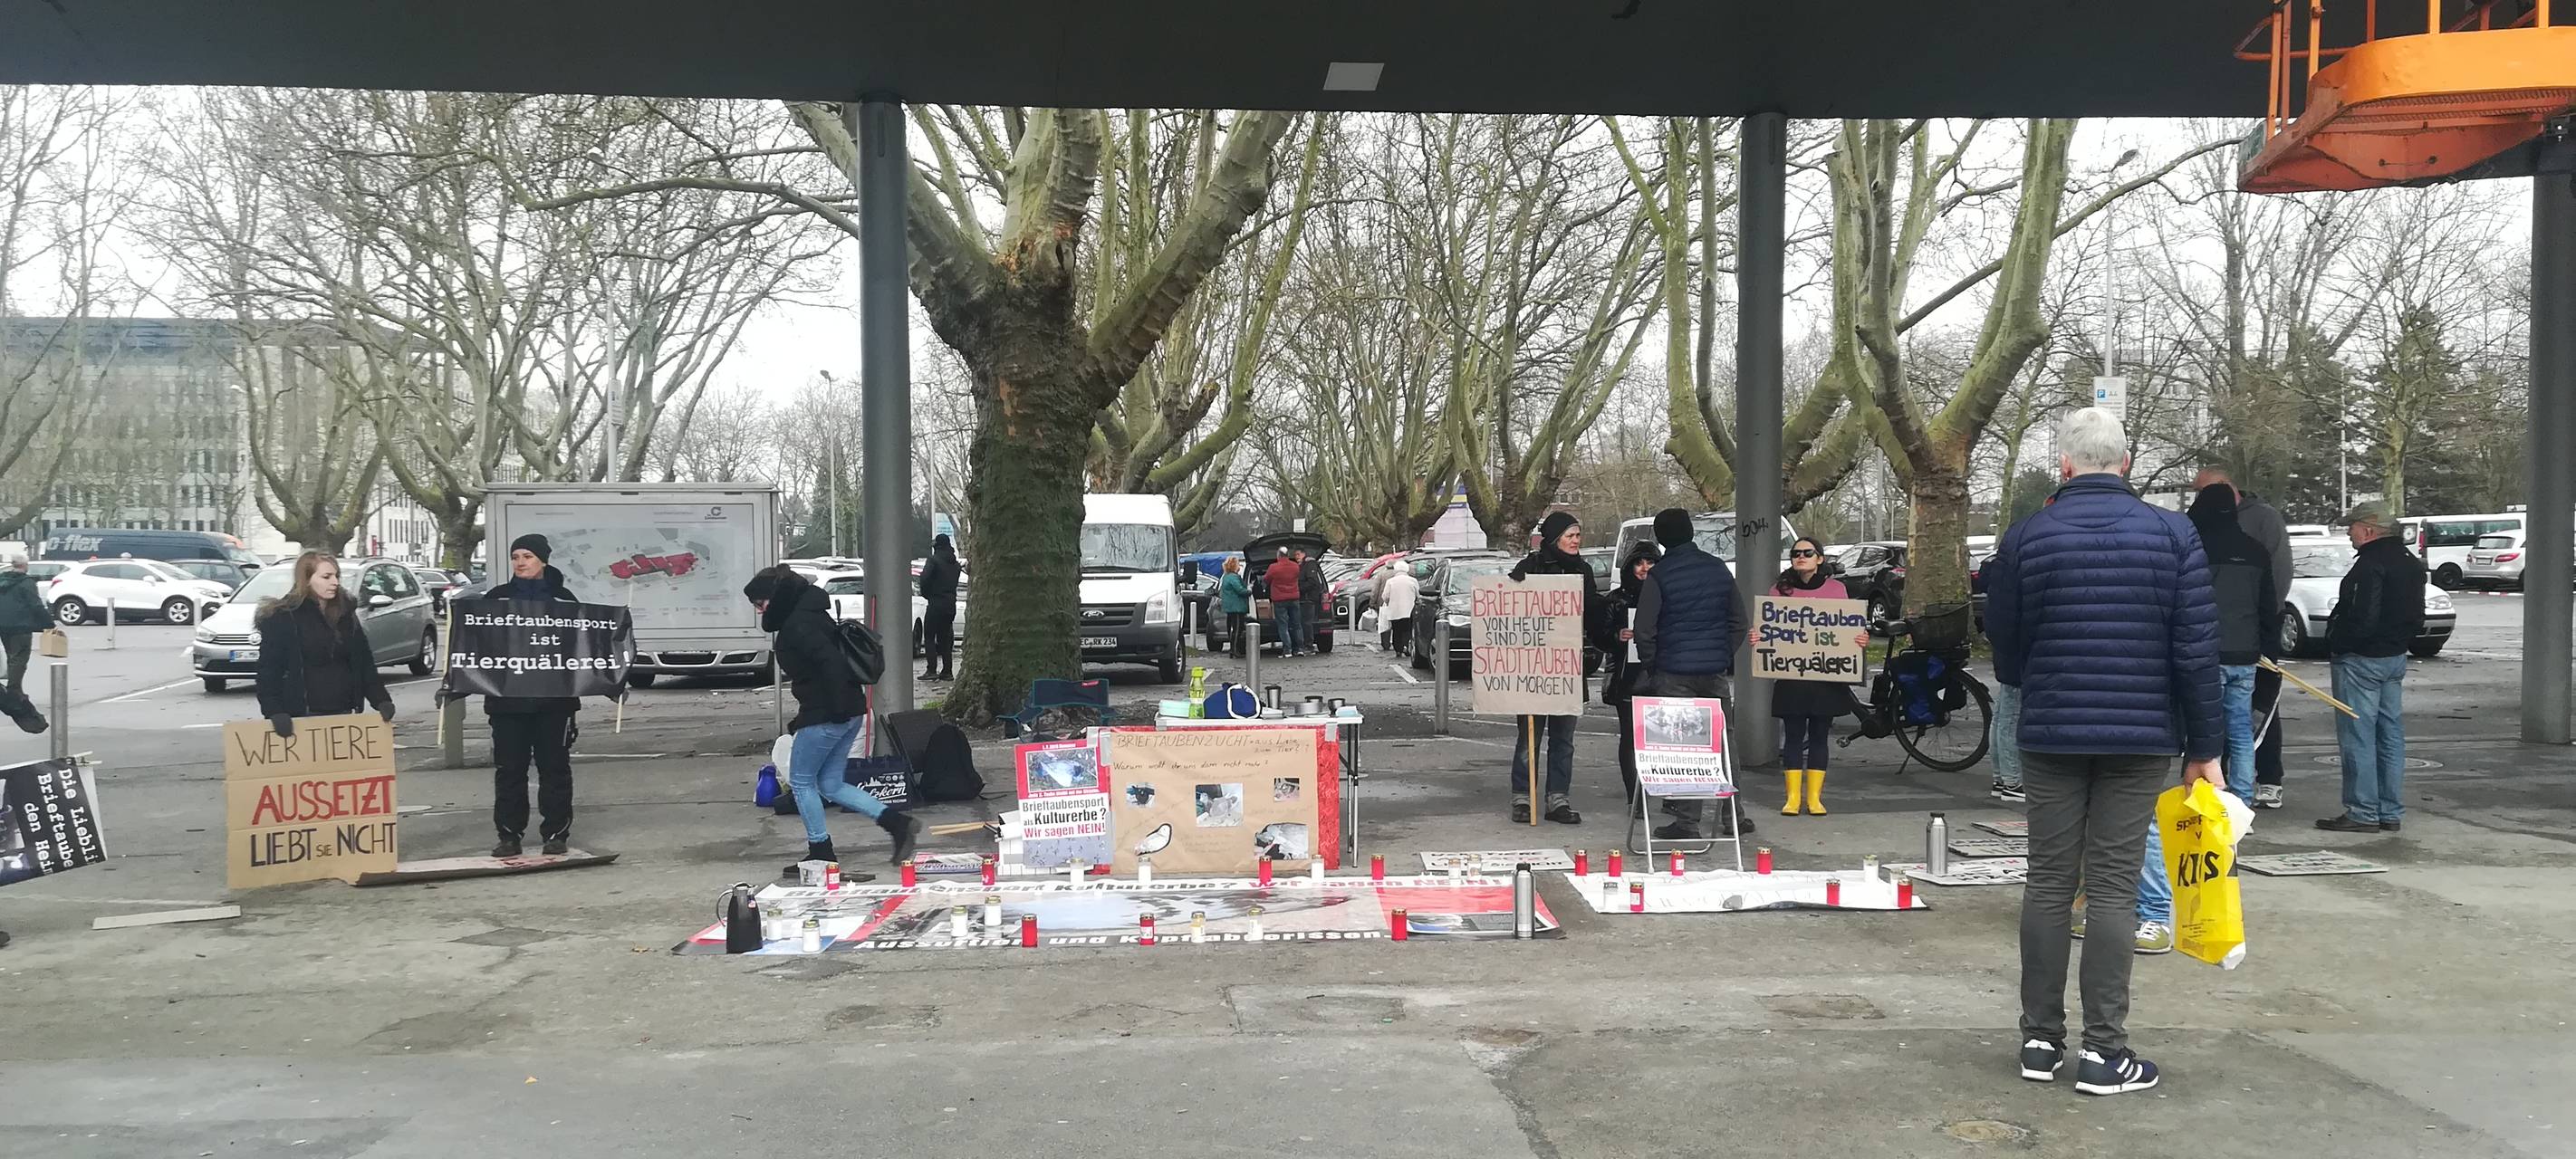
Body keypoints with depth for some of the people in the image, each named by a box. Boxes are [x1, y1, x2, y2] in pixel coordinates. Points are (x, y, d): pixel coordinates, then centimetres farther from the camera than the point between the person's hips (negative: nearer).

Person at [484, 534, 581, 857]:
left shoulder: (562, 598, 4)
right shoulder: (497, 598, 7)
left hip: (553, 698, -1)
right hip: (507, 698, 1)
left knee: (554, 766, 5)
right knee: (508, 768, 5)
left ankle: (556, 833, 12)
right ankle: (509, 835, 12)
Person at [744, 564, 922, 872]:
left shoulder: (797, 624, -15)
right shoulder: (813, 615, 16)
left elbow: (831, 662, -27)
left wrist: (838, 706, -26)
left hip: (825, 715, -10)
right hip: (850, 713, 10)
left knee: (801, 781, 6)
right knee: (831, 785, 14)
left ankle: (821, 855, 13)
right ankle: (897, 822, 5)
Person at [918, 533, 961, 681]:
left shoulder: (934, 560, -9)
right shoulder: (955, 564, 13)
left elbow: (925, 578, -16)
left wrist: (926, 594, -2)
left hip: (936, 603, -7)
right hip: (951, 604, 7)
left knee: (929, 637, -1)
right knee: (945, 638, 12)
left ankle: (931, 670, -9)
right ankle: (947, 671, 9)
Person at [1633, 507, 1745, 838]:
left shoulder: (1659, 576, -7)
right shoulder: (1718, 568, 6)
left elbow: (1644, 629, -8)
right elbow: (1738, 621, 12)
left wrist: (1650, 665, 6)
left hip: (1675, 672, -4)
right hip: (1716, 670, 4)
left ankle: (1687, 821, 0)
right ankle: (1731, 815, 18)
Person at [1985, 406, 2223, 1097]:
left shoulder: (2025, 539, -1)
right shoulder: (2173, 535, -2)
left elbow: (2004, 650, 3)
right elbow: (2197, 651, -4)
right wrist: (2205, 748, 2)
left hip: (2050, 736, 1)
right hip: (2140, 738, 0)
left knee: (2048, 884, 8)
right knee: (2113, 887, 2)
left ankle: (2041, 1040, 14)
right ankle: (2104, 1050, 4)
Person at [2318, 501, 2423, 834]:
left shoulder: (2370, 566, -20)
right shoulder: (2410, 563, 12)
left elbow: (2362, 619, -24)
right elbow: (2416, 616, 17)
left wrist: (2336, 644, -11)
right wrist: (2399, 640, 20)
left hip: (2360, 660, -10)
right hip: (2395, 657, 10)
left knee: (2357, 738, -4)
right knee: (2390, 737, 13)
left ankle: (2362, 813, -2)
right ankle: (2390, 813, 18)